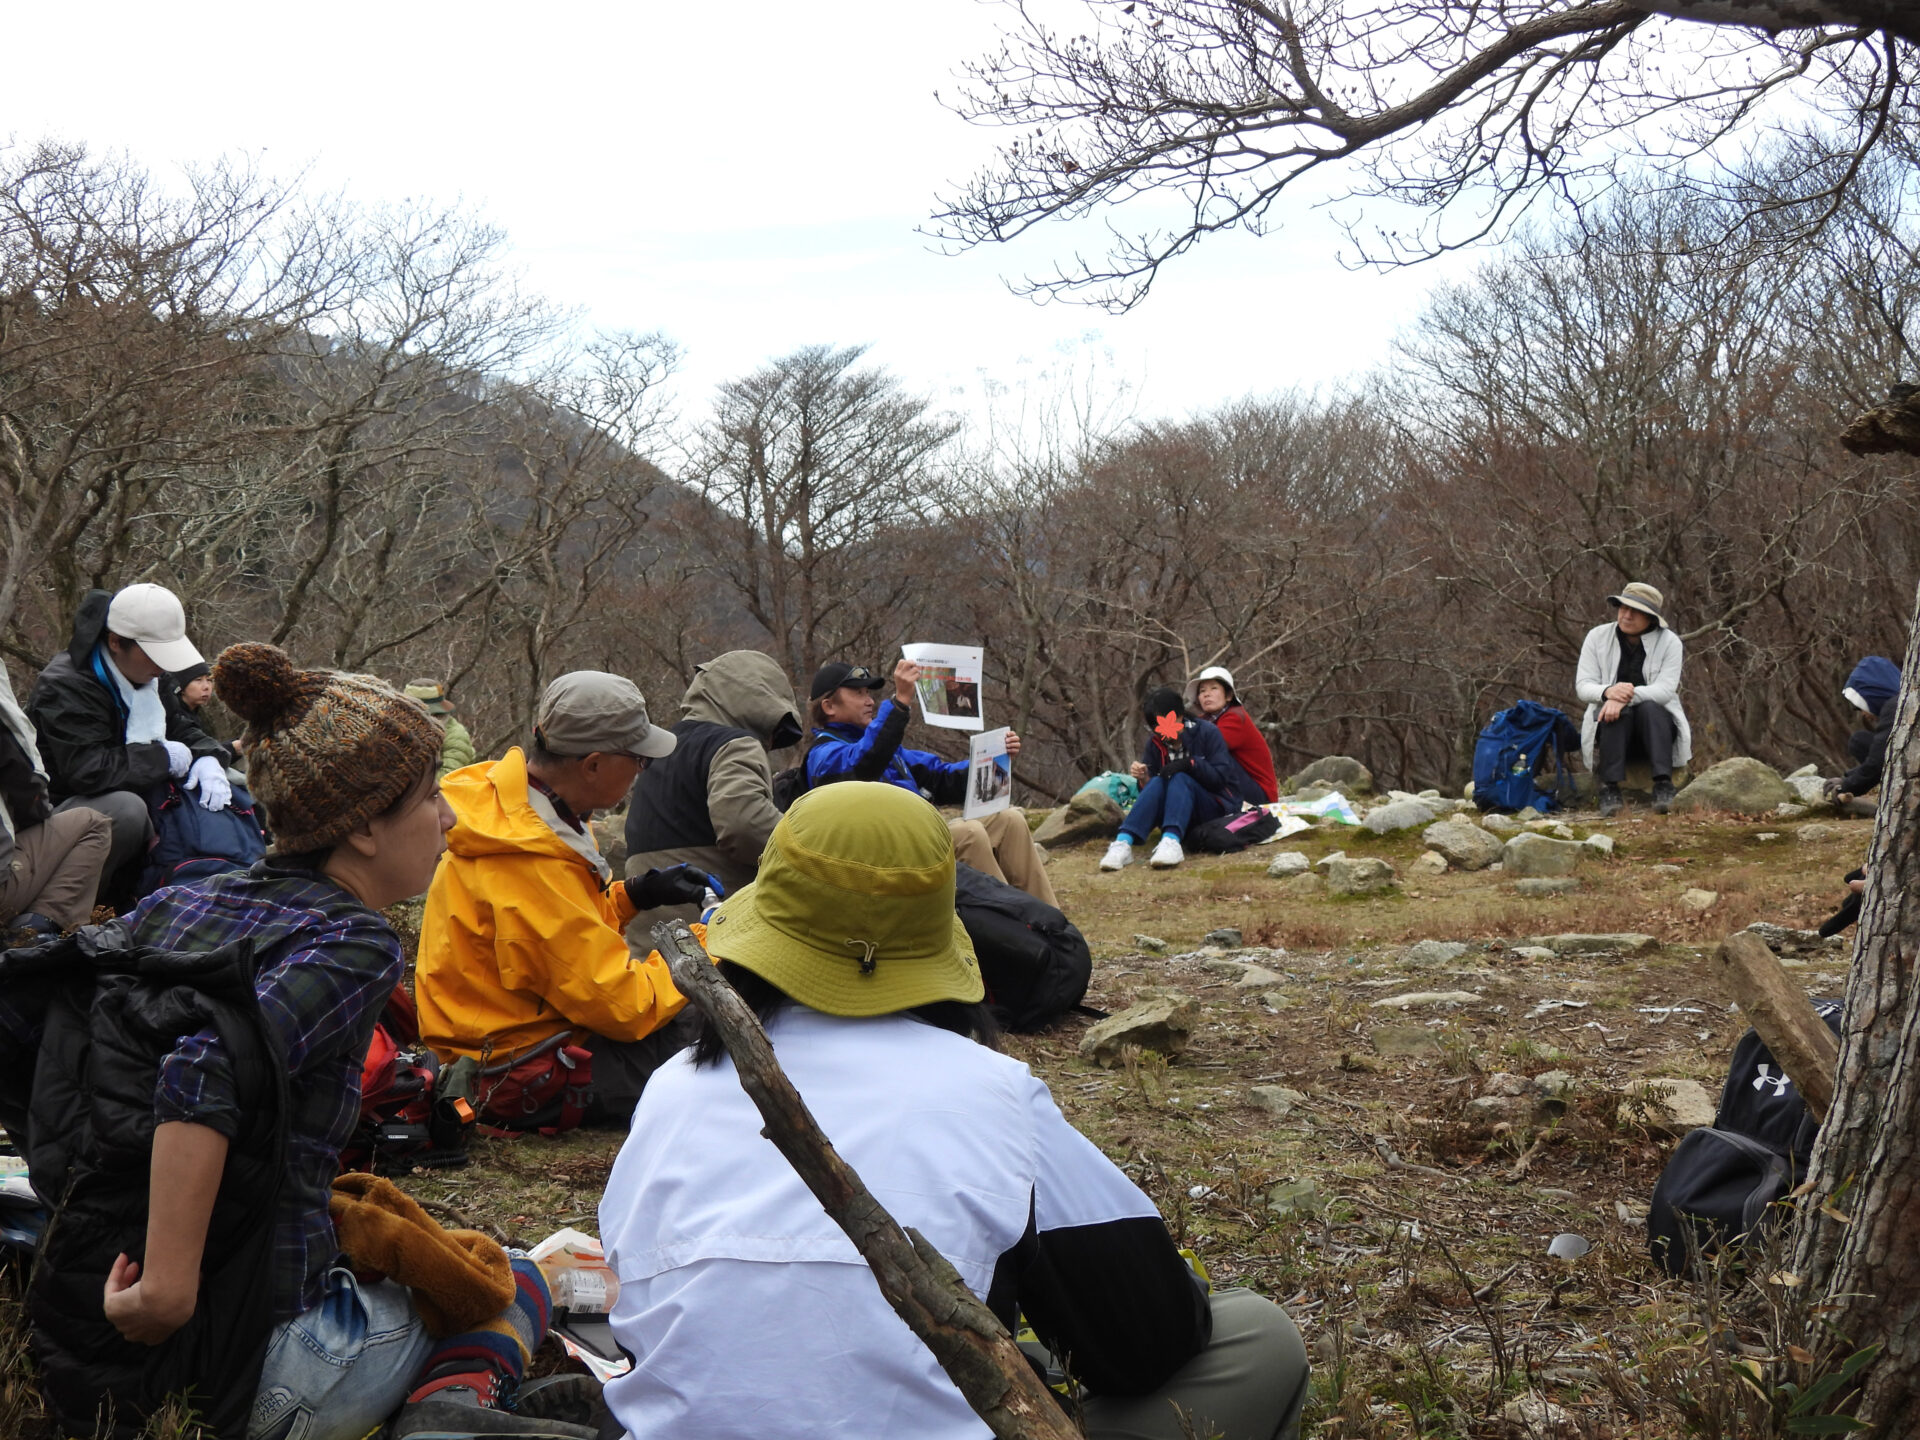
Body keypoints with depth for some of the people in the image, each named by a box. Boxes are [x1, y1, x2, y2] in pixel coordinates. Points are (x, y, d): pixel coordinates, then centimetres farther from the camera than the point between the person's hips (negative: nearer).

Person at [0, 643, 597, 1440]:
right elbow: (209, 1072, -30)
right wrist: (168, 1285, -28)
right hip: (249, 1367, -7)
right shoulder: (353, 942, -13)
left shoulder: (181, 904, 8)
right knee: (514, 1285, 17)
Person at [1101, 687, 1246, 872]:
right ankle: (1123, 843, -46)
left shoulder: (1206, 732, -7)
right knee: (1158, 783, -27)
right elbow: (1150, 789, 2)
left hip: (1217, 806, -3)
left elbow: (1221, 777, -13)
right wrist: (1143, 780, -20)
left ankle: (1171, 841, -56)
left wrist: (1191, 764, -27)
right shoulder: (1154, 744, 4)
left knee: (1180, 779, -31)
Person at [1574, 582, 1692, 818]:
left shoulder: (1669, 642, -5)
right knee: (1619, 712, -34)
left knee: (1648, 708, -34)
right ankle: (1609, 790, -41)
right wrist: (1608, 692, -31)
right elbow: (1583, 685, -6)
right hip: (1612, 726, 1)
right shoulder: (1597, 637, 0)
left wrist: (1627, 697, -35)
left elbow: (1665, 689, -17)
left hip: (1656, 722, 0)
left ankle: (1663, 787, -43)